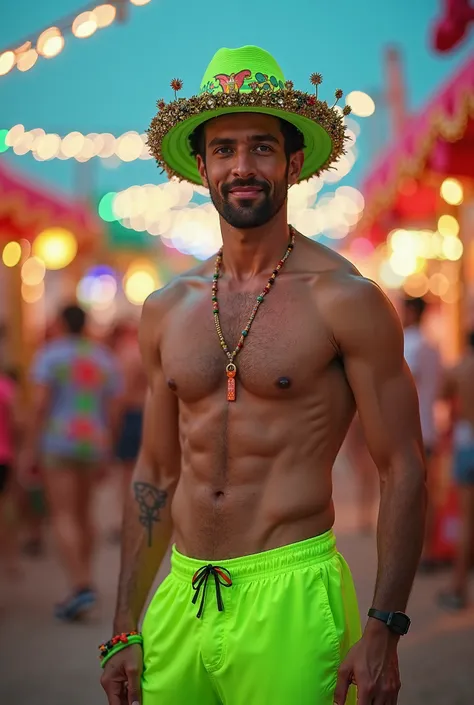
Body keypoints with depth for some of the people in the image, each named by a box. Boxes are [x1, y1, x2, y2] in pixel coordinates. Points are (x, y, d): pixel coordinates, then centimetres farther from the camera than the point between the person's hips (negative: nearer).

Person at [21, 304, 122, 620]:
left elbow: (39, 404, -13)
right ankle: (85, 580, 23)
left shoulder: (50, 354, -5)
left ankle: (81, 586, -20)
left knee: (63, 516, -7)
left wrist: (30, 448, -10)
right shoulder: (104, 358, 9)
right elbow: (111, 410, 7)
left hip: (58, 441, -5)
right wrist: (107, 448, 16)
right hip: (93, 442, 5)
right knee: (83, 512, 18)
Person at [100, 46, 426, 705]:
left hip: (290, 598, -4)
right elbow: (154, 474, 13)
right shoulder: (166, 311, 8)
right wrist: (125, 630, 11)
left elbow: (403, 471, -6)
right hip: (181, 596, 5)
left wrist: (383, 629, -13)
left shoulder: (346, 300, -6)